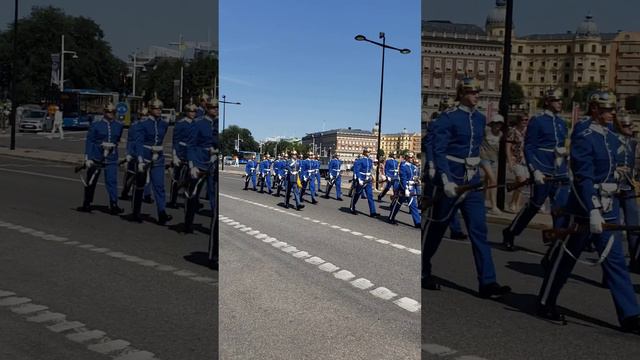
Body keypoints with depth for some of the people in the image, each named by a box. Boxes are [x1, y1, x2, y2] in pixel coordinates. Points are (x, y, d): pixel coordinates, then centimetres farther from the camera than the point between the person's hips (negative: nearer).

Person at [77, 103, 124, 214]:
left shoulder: (119, 126, 5)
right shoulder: (95, 125, -3)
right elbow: (89, 141, -5)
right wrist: (87, 158, -12)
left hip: (111, 159, 1)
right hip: (96, 158, -1)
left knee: (112, 181, -11)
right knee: (90, 182, 11)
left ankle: (114, 205, -12)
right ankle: (86, 205, 25)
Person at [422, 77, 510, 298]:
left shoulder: (480, 119, 11)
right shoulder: (447, 118, -10)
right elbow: (438, 151, -16)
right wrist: (446, 181, -26)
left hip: (472, 181, 6)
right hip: (450, 181, -6)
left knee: (479, 230, -1)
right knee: (434, 229, 7)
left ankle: (487, 283, 0)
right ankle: (423, 273, 25)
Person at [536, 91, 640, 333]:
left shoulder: (613, 139, 11)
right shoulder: (584, 139, -14)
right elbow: (584, 178, -21)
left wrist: (613, 208, 20)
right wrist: (593, 211, -28)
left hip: (609, 211, 7)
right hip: (585, 209, -7)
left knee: (615, 261, 6)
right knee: (564, 257, 5)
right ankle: (546, 304, 21)